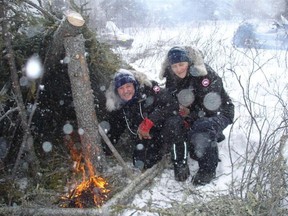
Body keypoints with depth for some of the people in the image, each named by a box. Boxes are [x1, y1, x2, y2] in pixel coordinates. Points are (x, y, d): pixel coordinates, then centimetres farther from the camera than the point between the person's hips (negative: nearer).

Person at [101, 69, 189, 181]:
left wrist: (148, 122, -28)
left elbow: (171, 104, -25)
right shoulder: (118, 107, 3)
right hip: (144, 141, 5)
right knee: (141, 164, -19)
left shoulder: (148, 89, -12)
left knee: (172, 123, -35)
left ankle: (180, 163, -16)